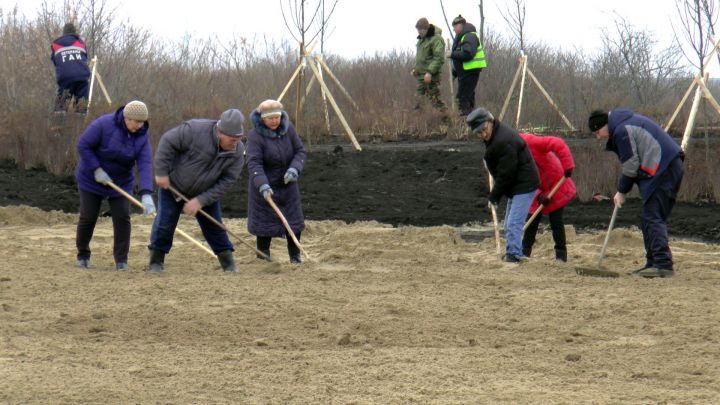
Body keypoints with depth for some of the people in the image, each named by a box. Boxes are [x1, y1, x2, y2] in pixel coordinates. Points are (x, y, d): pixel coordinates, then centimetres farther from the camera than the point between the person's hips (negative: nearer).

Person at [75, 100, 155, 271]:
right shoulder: (104, 124, -26)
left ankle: (121, 259, 2)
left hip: (121, 181, 3)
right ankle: (83, 255, 22)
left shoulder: (142, 136, -15)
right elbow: (83, 145, -19)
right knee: (88, 217, 0)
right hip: (92, 178, -3)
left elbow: (145, 165, -24)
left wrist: (146, 194, -35)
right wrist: (97, 169, -24)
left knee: (122, 217, -8)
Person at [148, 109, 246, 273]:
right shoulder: (196, 130, -32)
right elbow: (168, 141, -23)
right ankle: (156, 262, 7)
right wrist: (161, 172, -23)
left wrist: (201, 201, -24)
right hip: (172, 185, -3)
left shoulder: (237, 152, -20)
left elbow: (226, 181, -18)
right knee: (164, 223, -5)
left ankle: (229, 264, 9)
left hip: (206, 193, 3)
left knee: (214, 227, 1)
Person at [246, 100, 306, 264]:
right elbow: (254, 163, -28)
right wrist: (263, 185, -42)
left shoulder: (288, 128, -5)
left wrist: (294, 169, -21)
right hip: (265, 186, -4)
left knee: (293, 220, 5)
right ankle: (263, 257, 13)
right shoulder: (255, 136, -20)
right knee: (265, 222, -2)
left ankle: (295, 256, 18)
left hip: (287, 184, 4)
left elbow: (300, 151, -1)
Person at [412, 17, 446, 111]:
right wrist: (415, 68, 15)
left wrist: (430, 72, -25)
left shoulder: (436, 39, -13)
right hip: (421, 74, 9)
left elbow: (439, 58, -20)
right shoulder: (422, 39, 16)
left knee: (434, 98, -10)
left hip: (431, 75, -9)